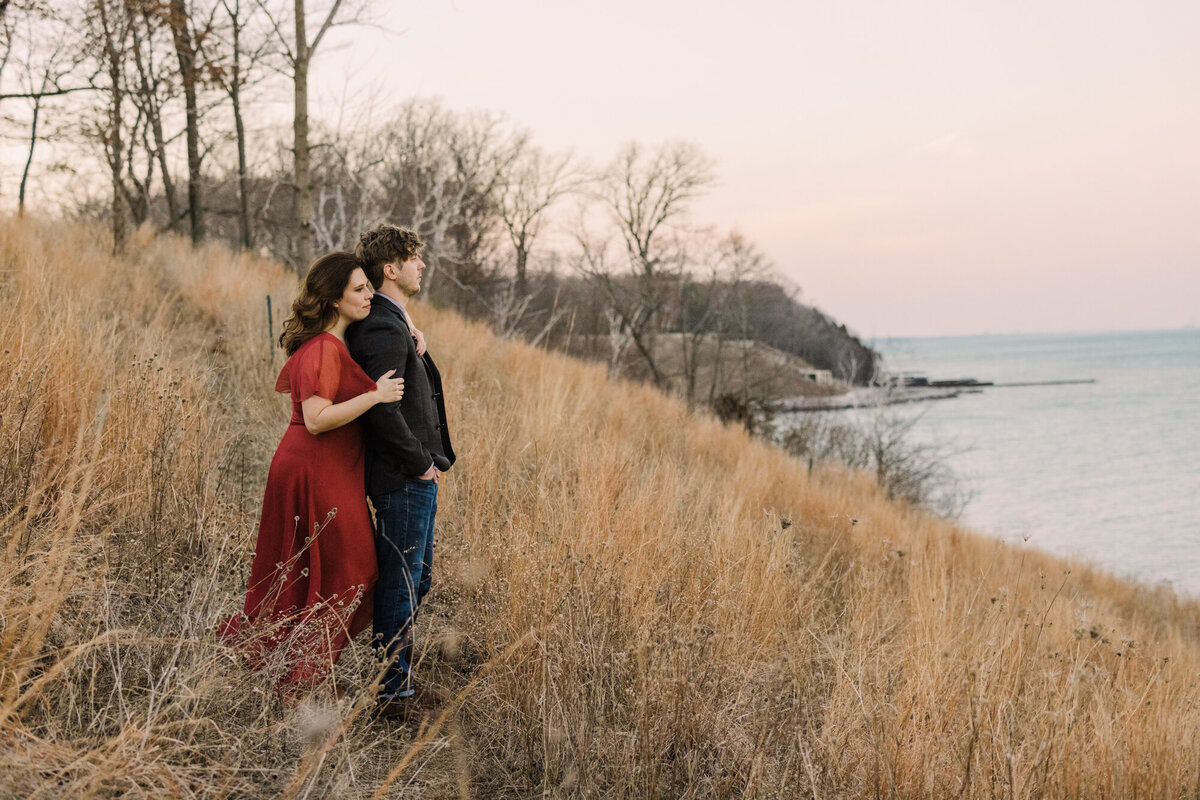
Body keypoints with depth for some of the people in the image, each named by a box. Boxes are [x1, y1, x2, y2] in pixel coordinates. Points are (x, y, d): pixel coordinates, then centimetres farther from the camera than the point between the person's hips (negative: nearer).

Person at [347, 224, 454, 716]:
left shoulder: (394, 324, 15)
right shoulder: (385, 330, -19)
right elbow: (383, 409, -25)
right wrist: (422, 463, -17)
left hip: (415, 476, 11)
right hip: (404, 478, -11)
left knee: (414, 582, 18)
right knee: (402, 585, -2)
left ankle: (397, 682, 29)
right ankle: (394, 694, 8)